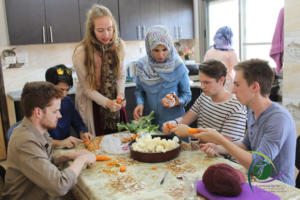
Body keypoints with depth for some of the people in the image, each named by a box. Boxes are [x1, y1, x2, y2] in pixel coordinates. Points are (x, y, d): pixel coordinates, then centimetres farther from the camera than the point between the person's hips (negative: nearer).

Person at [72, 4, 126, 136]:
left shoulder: (119, 45, -10)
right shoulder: (81, 53, -21)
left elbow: (121, 75, 1)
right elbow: (87, 88, -15)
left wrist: (120, 95, -16)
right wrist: (107, 102, -28)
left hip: (113, 101, 4)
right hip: (91, 103, -3)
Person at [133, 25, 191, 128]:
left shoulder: (178, 66, -13)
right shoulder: (142, 65, -6)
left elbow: (187, 94, -5)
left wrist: (177, 102, -24)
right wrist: (140, 103, -11)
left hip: (173, 120, -2)